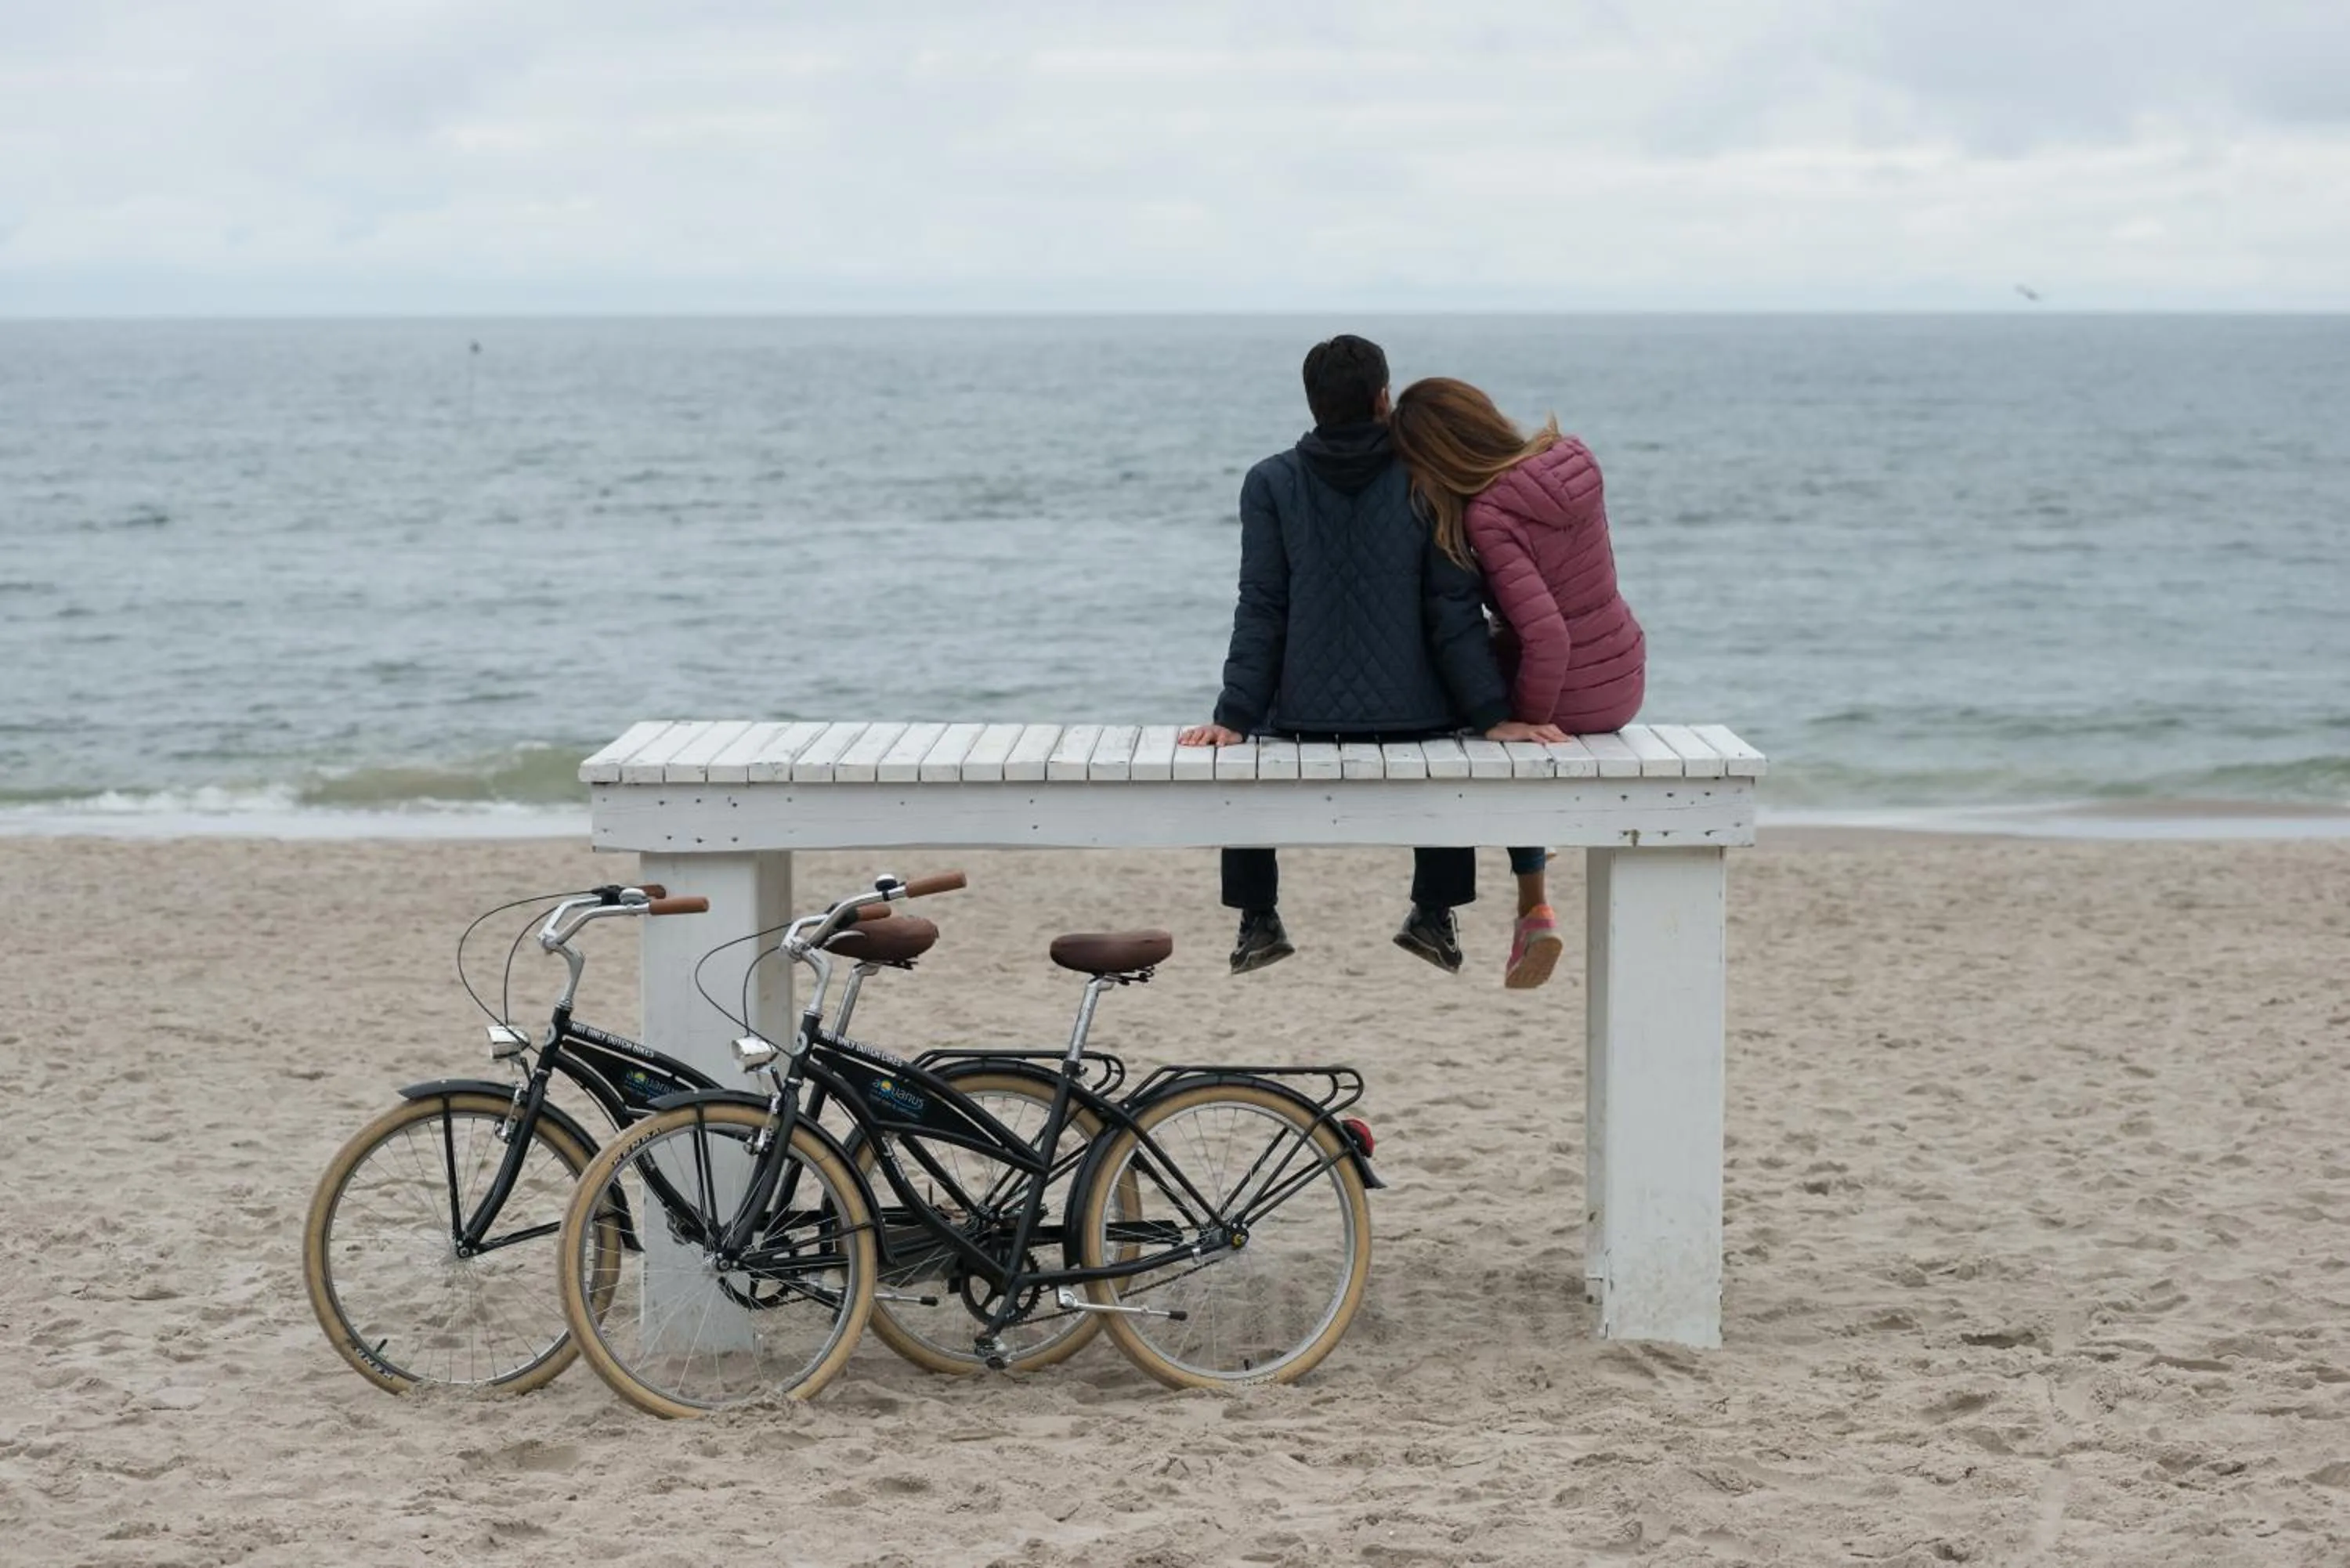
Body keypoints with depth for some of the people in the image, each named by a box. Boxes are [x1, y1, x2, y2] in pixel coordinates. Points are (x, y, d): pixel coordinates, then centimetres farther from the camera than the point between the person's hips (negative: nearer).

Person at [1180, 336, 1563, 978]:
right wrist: (1491, 715, -5)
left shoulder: (1271, 483, -4)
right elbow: (1455, 611, -8)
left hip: (1303, 717, 0)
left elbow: (1261, 611, -8)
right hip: (1412, 715, 0)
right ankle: (1434, 916, 28)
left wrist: (1235, 717, -7)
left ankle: (1258, 921, 29)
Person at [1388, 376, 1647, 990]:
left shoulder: (1487, 517, -26)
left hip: (1565, 695, -6)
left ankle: (1534, 909, 33)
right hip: (1624, 678, 7)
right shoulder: (1573, 458, -5)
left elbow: (1546, 636, -31)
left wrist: (1528, 718, -15)